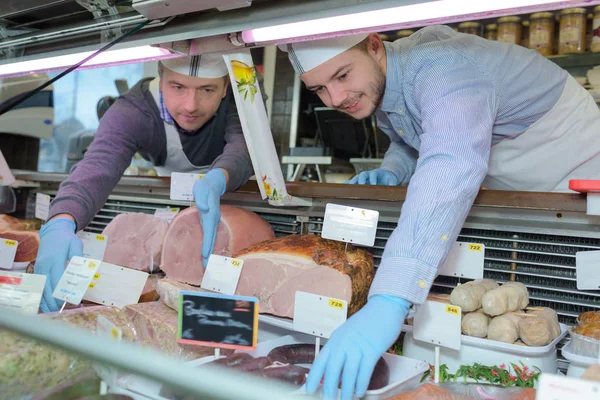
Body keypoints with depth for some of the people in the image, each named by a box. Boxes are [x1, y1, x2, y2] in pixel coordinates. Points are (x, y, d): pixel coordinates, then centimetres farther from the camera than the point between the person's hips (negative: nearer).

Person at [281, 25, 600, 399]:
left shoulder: (442, 70, -36)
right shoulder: (378, 85, -7)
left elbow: (451, 170, -53)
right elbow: (410, 142, 12)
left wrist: (389, 300, -64)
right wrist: (392, 171, -13)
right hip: (512, 192, 8)